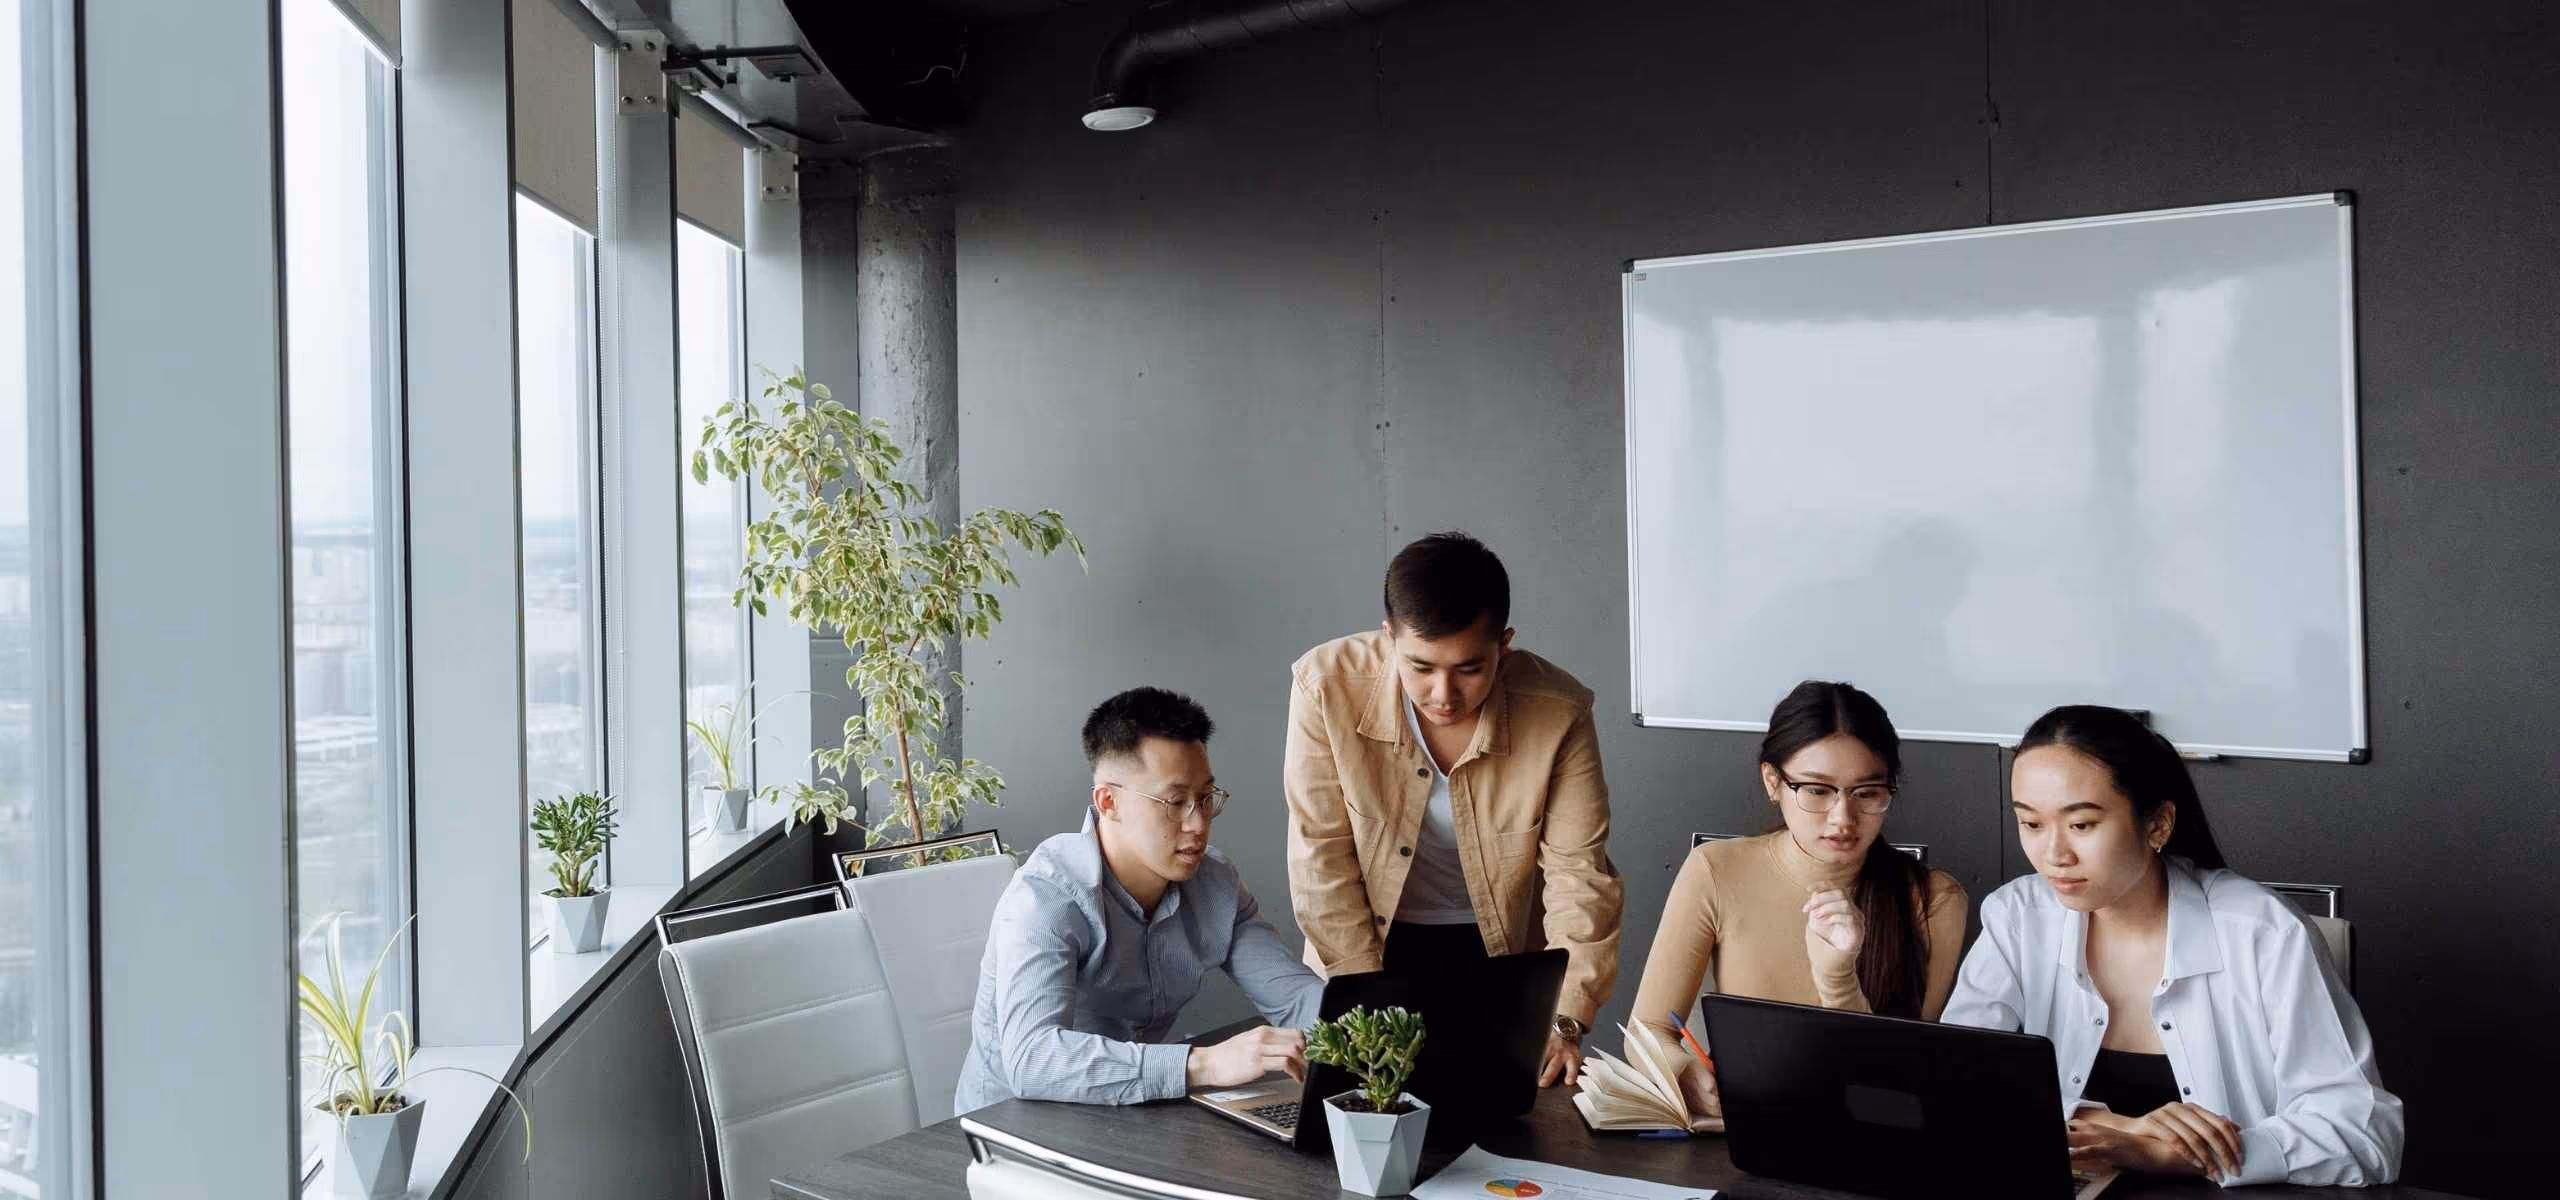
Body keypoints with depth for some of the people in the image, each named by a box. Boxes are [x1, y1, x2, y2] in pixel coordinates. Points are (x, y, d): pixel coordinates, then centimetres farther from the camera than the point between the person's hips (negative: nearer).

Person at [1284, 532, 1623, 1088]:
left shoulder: (1558, 712, -21)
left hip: (1504, 947, 0)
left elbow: (1578, 875, -16)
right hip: (1369, 946, 0)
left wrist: (1566, 1021, -25)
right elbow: (1323, 859, -16)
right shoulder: (1327, 687, -22)